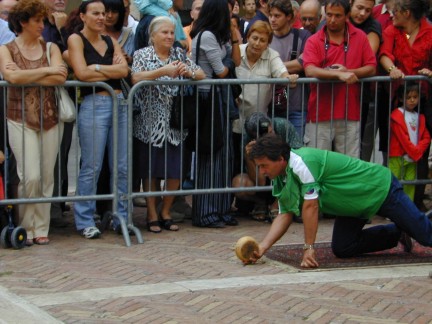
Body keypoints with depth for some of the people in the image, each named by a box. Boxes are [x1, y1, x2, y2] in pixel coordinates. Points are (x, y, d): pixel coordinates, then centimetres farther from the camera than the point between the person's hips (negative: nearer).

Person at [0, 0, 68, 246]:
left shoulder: (51, 48, 9)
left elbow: (61, 77, -8)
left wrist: (26, 77, -10)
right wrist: (45, 71, -11)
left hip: (50, 119, 3)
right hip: (21, 119, -3)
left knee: (47, 177, 3)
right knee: (30, 176, -12)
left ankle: (41, 229, 13)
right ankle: (25, 228, 4)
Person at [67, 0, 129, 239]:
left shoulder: (111, 41, 17)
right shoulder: (76, 39, 2)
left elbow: (124, 70, 3)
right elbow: (82, 73, -11)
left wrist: (96, 67, -5)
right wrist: (112, 70, -1)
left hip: (120, 103, 5)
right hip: (94, 104, -5)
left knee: (123, 166, 5)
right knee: (91, 167, -4)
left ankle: (121, 218, 14)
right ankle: (85, 221, 4)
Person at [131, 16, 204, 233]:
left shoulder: (179, 54, 11)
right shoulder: (142, 55, -1)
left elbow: (201, 75, 8)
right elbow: (135, 78, -19)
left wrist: (189, 72, -14)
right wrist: (163, 71, -28)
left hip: (175, 123, 4)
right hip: (150, 124, -3)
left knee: (175, 171, 2)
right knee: (150, 171, 1)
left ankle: (165, 213, 18)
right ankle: (152, 216, 10)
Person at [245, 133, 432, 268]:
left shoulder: (301, 163, -34)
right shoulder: (280, 180, -6)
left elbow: (310, 206, -34)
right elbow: (285, 215, -7)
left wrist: (309, 248, -30)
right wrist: (262, 247, -19)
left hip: (380, 187, -8)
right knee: (342, 249, 6)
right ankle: (398, 233, 24)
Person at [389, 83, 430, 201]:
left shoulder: (420, 117, 14)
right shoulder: (397, 115, -6)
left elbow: (426, 137, 8)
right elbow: (402, 138, -12)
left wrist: (417, 151, -8)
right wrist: (414, 152, -10)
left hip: (413, 158, 6)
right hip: (397, 157, -6)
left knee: (410, 185, 6)